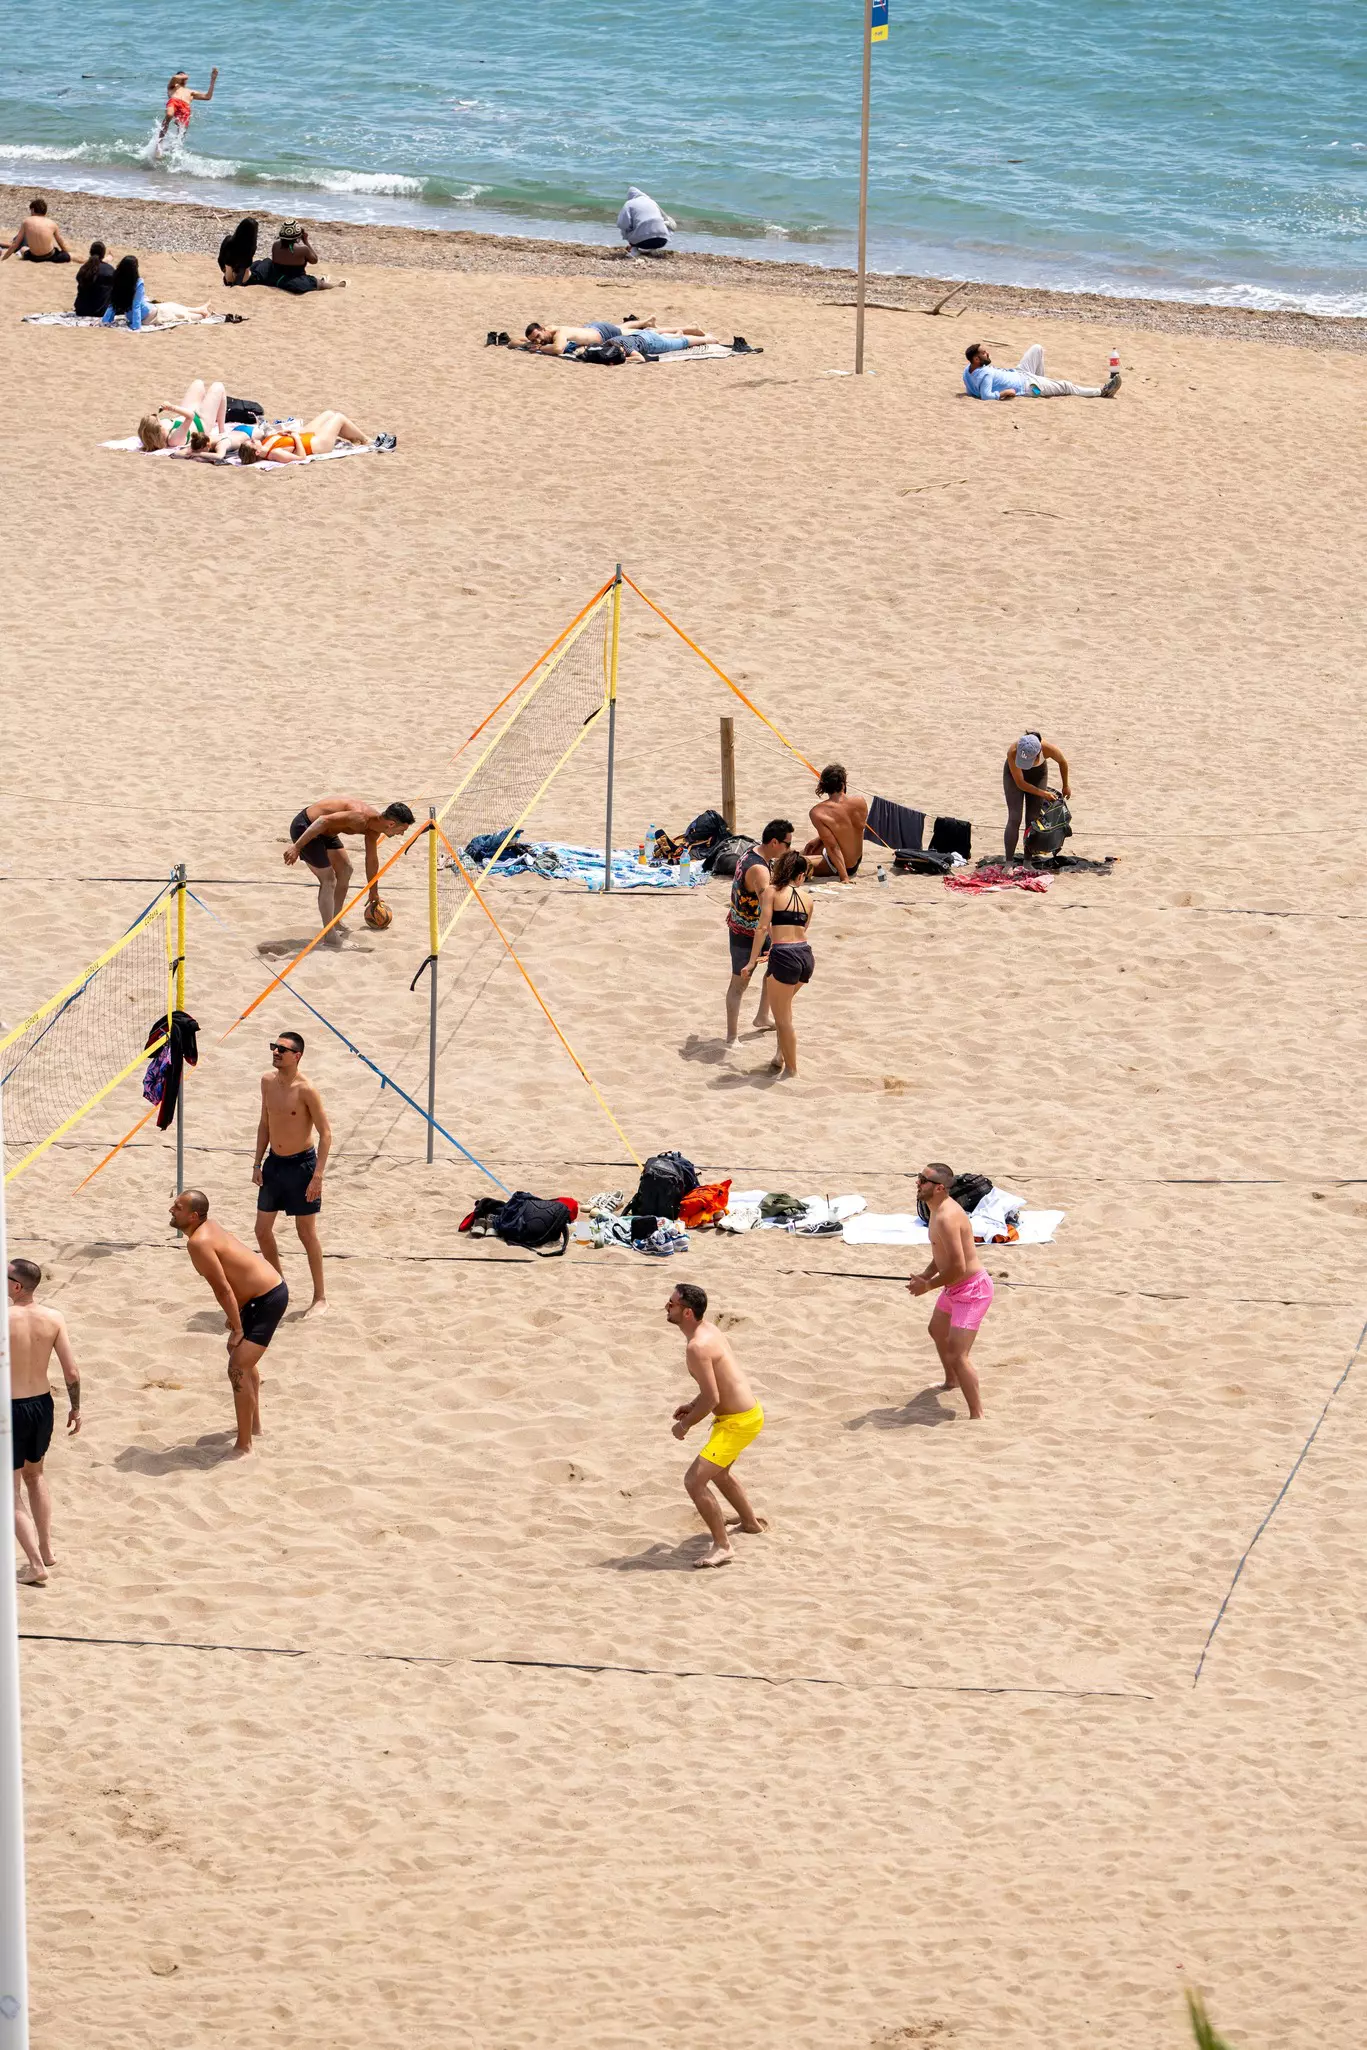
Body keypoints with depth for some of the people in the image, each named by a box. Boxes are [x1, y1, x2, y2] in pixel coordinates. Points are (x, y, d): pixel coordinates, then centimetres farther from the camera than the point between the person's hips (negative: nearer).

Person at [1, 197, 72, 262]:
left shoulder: (26, 221, -2)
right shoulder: (52, 224, -1)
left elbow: (15, 244, 1)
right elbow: (62, 244, 11)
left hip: (33, 257, 1)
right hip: (50, 256, -1)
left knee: (23, 248, 36)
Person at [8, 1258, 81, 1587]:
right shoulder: (54, 1319, -6)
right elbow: (72, 1372, -4)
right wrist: (75, 1407, 10)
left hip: (11, 1409, -5)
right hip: (42, 1404, 5)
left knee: (11, 1492, 7)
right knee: (34, 1476, 29)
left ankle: (36, 1565, 0)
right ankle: (46, 1549, 33)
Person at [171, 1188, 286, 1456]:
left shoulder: (198, 1243, -24)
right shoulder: (209, 1228, 6)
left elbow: (223, 1289, -24)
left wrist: (237, 1328, -16)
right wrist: (234, 1317, 18)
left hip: (268, 1300, -11)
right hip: (271, 1287, 11)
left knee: (238, 1369, -14)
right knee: (242, 1356, 30)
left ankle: (243, 1446, -8)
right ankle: (254, 1425, 47)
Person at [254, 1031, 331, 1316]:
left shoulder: (305, 1090, -20)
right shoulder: (268, 1082, 0)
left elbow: (325, 1133, -16)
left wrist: (317, 1176, -20)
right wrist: (258, 1163, 10)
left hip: (301, 1164, -7)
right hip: (274, 1164, 7)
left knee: (306, 1233, 2)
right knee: (262, 1230, 11)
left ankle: (320, 1297, 14)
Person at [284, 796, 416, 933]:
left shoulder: (373, 831, 2)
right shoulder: (360, 819, -30)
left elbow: (371, 860, 19)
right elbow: (323, 820, -35)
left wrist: (373, 892, 31)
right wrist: (296, 846, -34)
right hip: (304, 828, -10)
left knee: (345, 870, 18)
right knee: (328, 880, -11)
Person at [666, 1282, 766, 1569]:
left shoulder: (697, 1347, -27)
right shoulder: (708, 1330, 5)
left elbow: (711, 1398, -26)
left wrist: (685, 1425, -12)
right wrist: (693, 1406, 12)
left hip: (738, 1422, -10)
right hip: (748, 1411, 10)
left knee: (695, 1480, -13)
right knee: (718, 1472, 32)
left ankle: (722, 1546, -6)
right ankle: (751, 1522, 52)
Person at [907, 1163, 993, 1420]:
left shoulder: (946, 1218, -31)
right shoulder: (939, 1209, 3)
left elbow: (958, 1266, -32)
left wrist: (928, 1286, -19)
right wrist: (926, 1275, 2)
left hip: (971, 1291, -11)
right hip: (955, 1288, 11)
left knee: (957, 1355, -18)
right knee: (938, 1331, 34)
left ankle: (977, 1416, -14)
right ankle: (951, 1381, 59)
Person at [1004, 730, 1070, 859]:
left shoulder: (1048, 749, -36)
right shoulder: (1012, 752, -40)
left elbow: (1062, 762, -10)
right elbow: (1020, 783, -28)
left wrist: (1066, 786, 4)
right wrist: (1042, 793, -22)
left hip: (1037, 774, 2)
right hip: (1014, 774, -2)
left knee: (1032, 820, -2)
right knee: (1014, 819, -12)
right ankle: (1008, 862, -12)